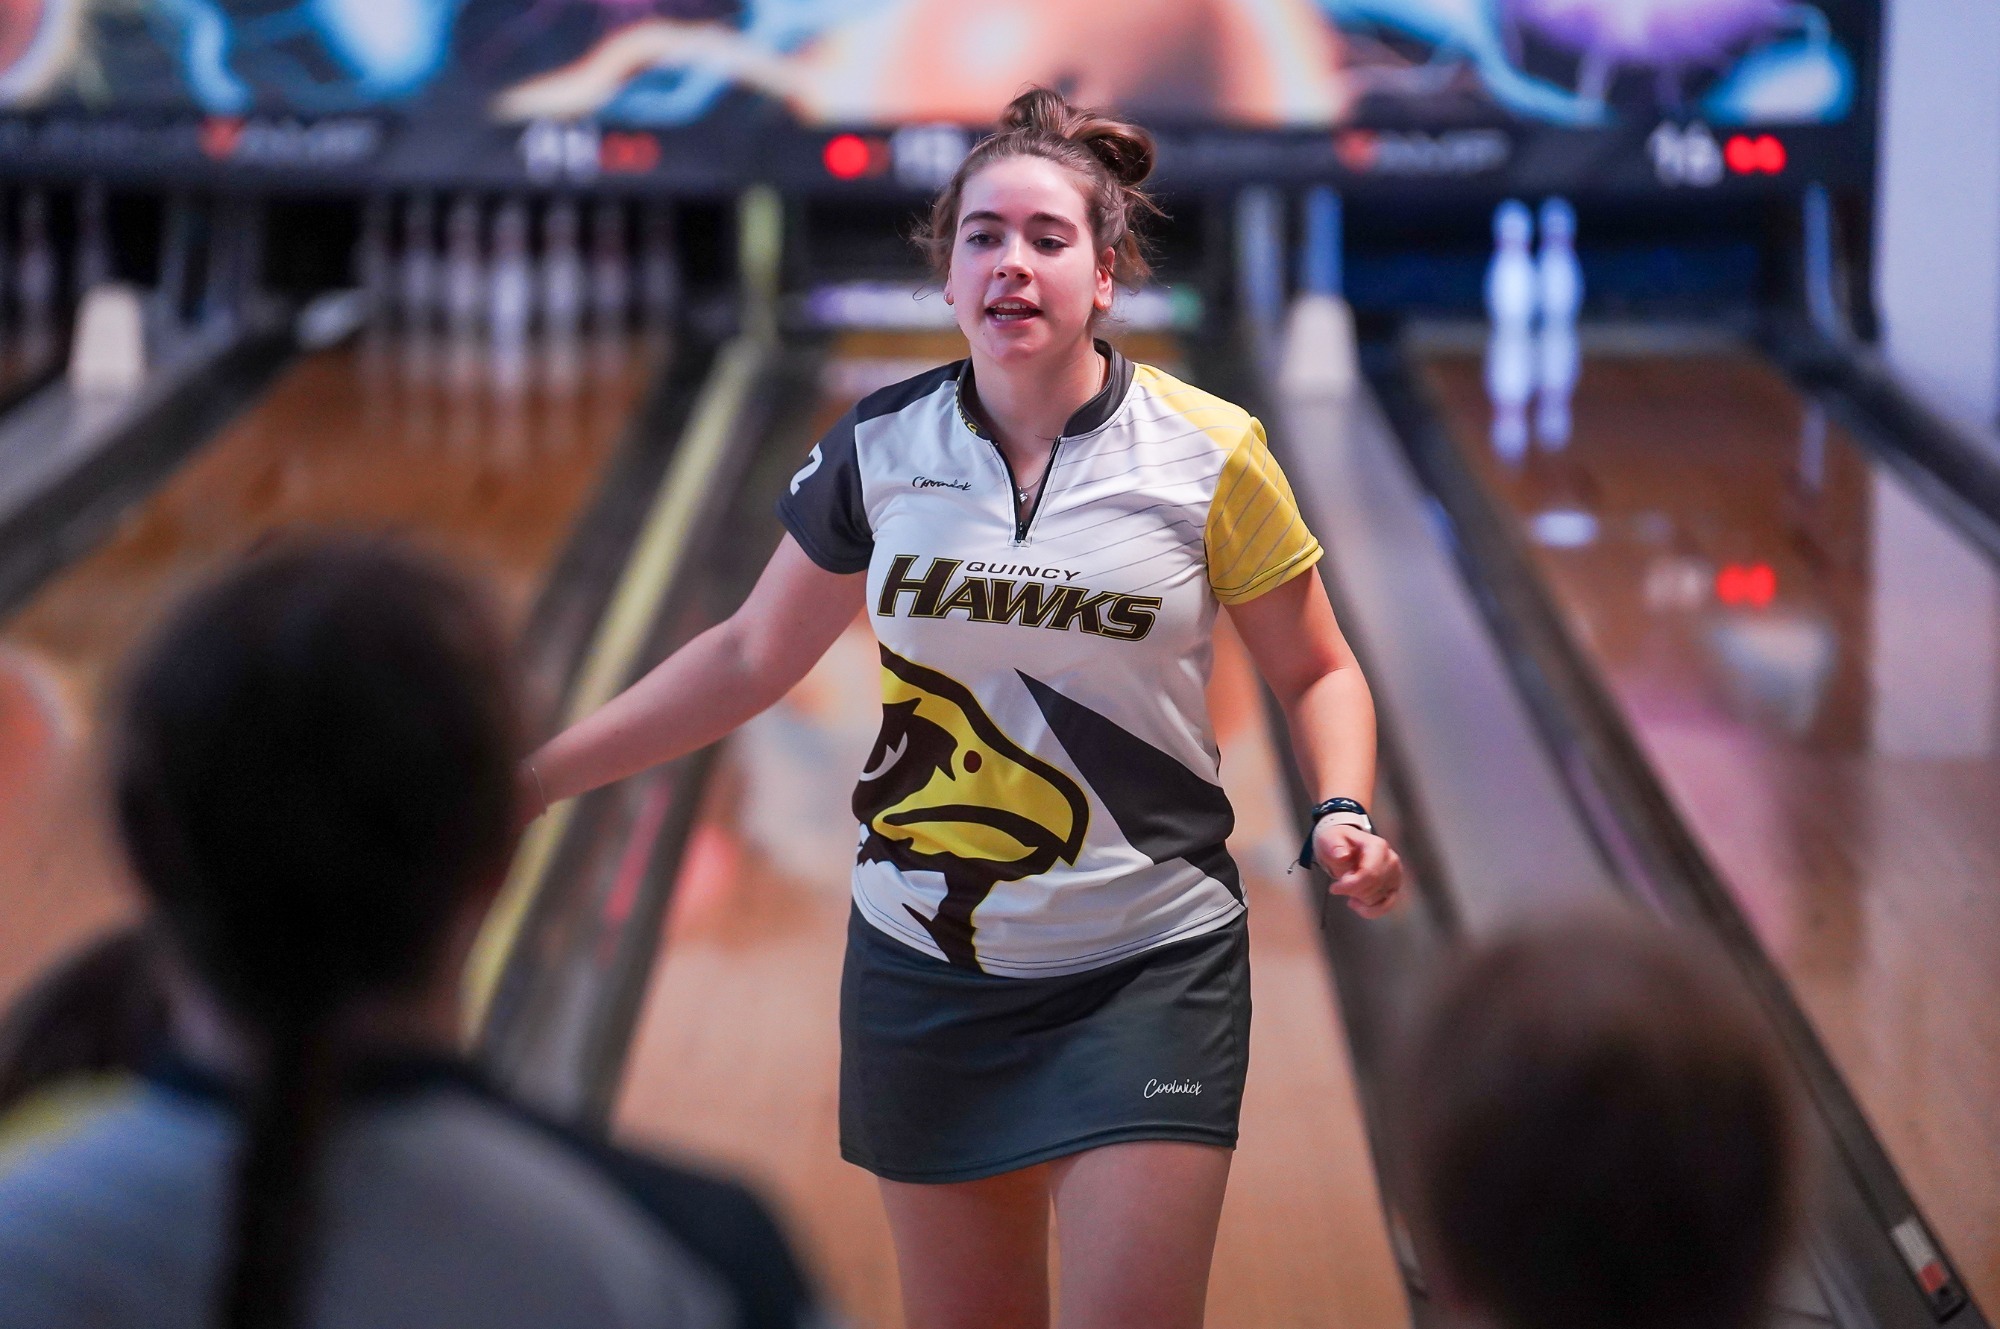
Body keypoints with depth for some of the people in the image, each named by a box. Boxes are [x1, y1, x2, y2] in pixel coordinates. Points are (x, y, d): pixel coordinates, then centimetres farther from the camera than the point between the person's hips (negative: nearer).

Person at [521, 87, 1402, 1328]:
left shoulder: (1211, 458, -8)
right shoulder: (879, 451, -2)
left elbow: (1317, 671, 4)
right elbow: (748, 656, 9)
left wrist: (1343, 816, -16)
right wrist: (525, 778, 5)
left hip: (1150, 975, -2)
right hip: (923, 973, 2)